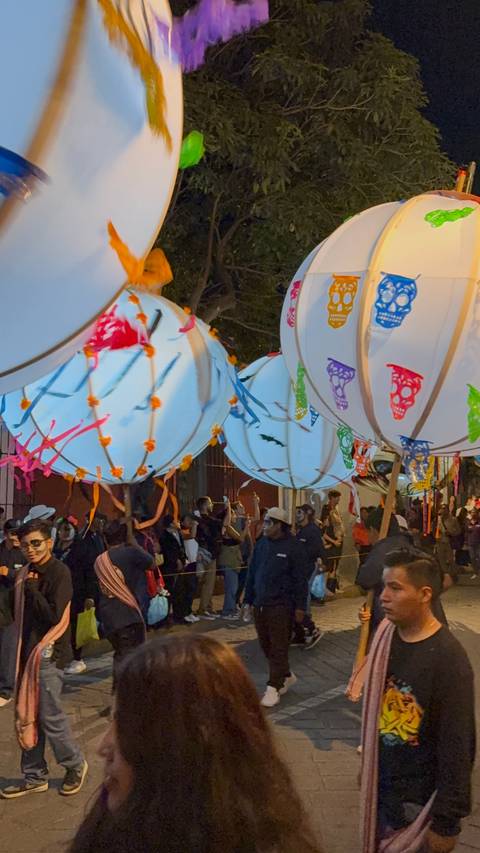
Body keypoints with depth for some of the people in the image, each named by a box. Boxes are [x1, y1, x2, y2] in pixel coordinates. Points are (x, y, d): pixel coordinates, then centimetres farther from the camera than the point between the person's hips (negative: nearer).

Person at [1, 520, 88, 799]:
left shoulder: (59, 572, -13)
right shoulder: (27, 574, 10)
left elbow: (53, 615, -21)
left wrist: (31, 588, -16)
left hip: (49, 653, -7)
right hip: (28, 651, 7)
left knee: (50, 716, -2)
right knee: (27, 717, 11)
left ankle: (76, 765, 19)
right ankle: (35, 777, 22)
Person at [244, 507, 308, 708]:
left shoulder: (294, 547, -9)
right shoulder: (261, 545, 9)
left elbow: (300, 579, -10)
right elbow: (252, 573, 14)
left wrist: (300, 607, -11)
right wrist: (248, 599, 13)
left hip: (281, 606, -7)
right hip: (260, 604, 7)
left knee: (278, 648, -3)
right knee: (266, 645, 13)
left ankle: (274, 688, 4)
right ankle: (287, 676, 31)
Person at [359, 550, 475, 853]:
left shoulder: (448, 659, -24)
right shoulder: (385, 637, -4)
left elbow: (457, 746, -20)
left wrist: (447, 821, -16)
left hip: (422, 797, -6)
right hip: (381, 785, 6)